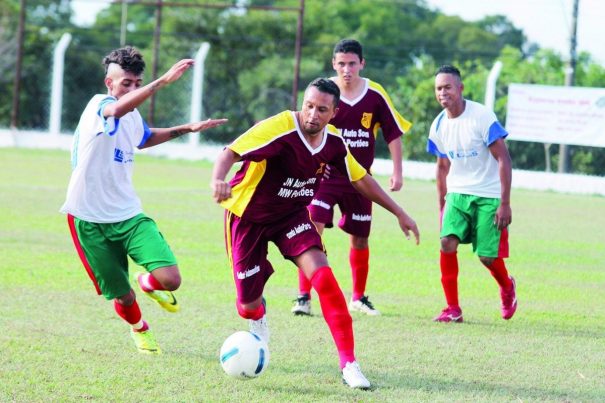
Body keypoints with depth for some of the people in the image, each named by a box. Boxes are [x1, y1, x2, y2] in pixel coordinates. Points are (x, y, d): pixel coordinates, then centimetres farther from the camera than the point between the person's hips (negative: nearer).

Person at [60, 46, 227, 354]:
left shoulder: (133, 117, 8)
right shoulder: (99, 106, -16)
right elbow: (117, 109, -43)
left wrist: (187, 129, 23)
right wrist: (163, 81, -53)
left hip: (128, 215, 5)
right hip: (90, 221, -5)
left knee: (170, 280, -15)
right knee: (123, 297, 3)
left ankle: (147, 283, 23)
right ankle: (139, 329, 40)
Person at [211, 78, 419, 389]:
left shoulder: (333, 142, -10)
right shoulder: (279, 129, -30)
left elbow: (361, 179, 7)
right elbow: (230, 153, -38)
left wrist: (398, 213, 8)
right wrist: (218, 179, -60)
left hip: (292, 214, 4)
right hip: (248, 215, -3)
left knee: (321, 273, -22)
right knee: (248, 303, 2)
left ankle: (349, 363, -19)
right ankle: (258, 317, 47)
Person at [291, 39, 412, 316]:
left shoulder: (375, 95, -5)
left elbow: (394, 133, 4)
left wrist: (397, 172, 0)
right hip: (324, 175, -2)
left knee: (360, 239, 11)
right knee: (312, 229, -18)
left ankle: (358, 298, 29)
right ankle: (304, 297, -14)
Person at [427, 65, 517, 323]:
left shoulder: (482, 117, -15)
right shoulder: (439, 125, 2)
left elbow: (503, 159, -13)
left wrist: (505, 204, -16)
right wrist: (442, 206, 18)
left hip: (489, 197, -4)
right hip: (457, 194, 4)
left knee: (487, 256, -5)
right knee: (447, 242, -17)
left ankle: (507, 287, 31)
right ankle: (453, 309, -8)